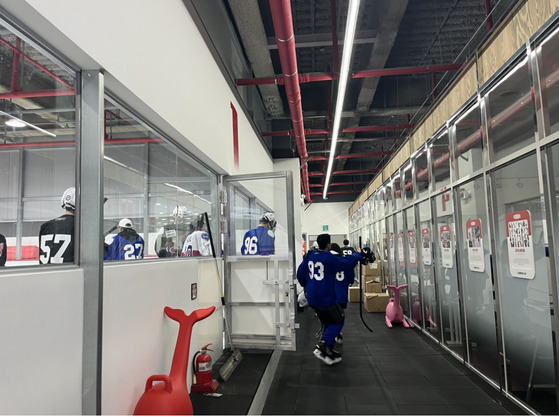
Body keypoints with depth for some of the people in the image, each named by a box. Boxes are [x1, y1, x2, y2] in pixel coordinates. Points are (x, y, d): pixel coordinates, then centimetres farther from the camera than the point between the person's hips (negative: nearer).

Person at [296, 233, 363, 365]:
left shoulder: (310, 256, 4)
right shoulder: (329, 258, -17)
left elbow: (300, 273, 12)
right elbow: (348, 262, -14)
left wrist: (305, 285, 31)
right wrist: (357, 254, 6)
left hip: (312, 298, 8)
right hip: (325, 298, -7)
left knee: (328, 323, 22)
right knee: (338, 321, 9)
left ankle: (328, 351, 26)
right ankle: (321, 347, -5)